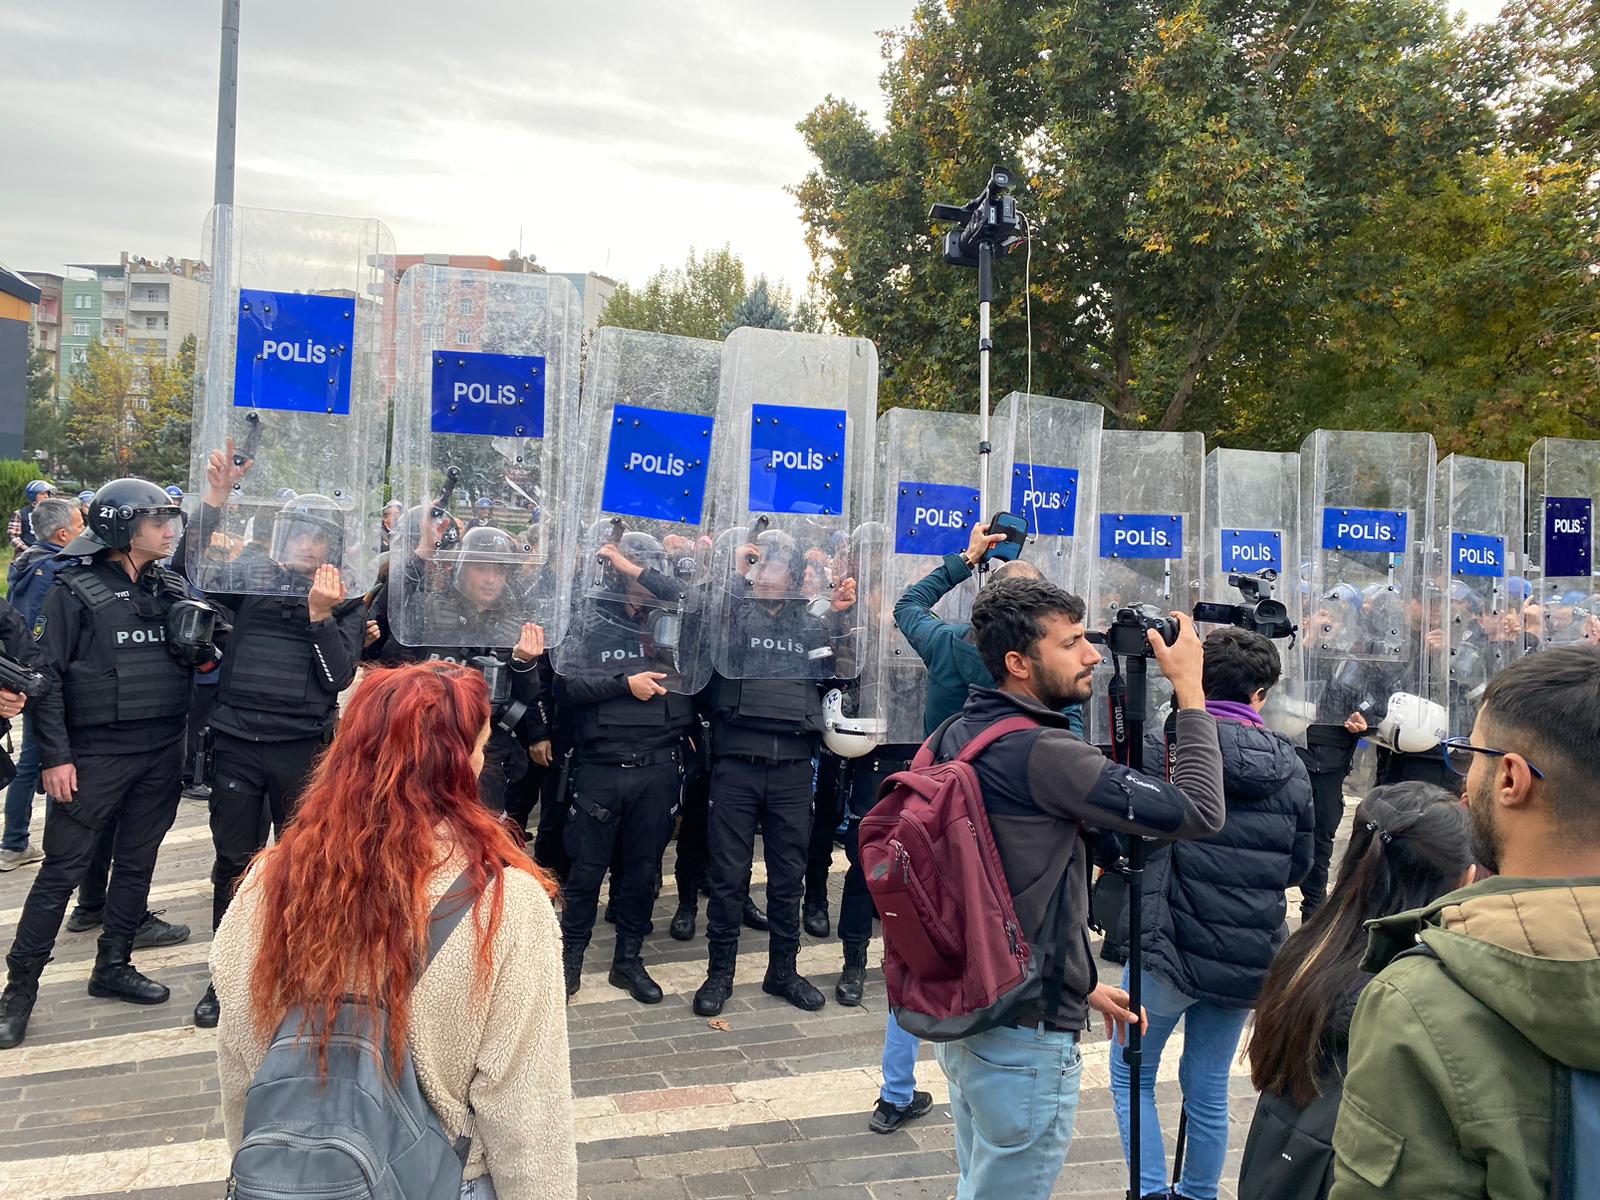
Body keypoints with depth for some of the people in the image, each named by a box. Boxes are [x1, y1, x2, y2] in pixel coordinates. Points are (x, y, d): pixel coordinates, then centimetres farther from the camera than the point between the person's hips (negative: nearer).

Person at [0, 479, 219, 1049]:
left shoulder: (172, 589, 8)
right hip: (95, 753, -5)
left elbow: (202, 659, 15)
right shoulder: (76, 590, -6)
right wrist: (55, 756, -12)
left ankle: (113, 965, 27)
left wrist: (202, 650, -9)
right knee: (62, 869, -1)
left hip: (162, 751, 5)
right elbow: (48, 675, -8)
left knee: (137, 862, 13)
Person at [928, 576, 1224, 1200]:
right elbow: (1198, 811, -22)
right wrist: (1190, 688, -12)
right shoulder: (1043, 752, -24)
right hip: (1027, 1038, -8)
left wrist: (1076, 983, 17)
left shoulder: (956, 738, 4)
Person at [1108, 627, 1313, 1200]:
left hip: (1170, 949, -4)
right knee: (1209, 1087, 19)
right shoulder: (1291, 766, 0)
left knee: (1132, 1075, 15)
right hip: (1251, 957, 4)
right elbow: (1298, 865, 10)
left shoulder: (1162, 748, -13)